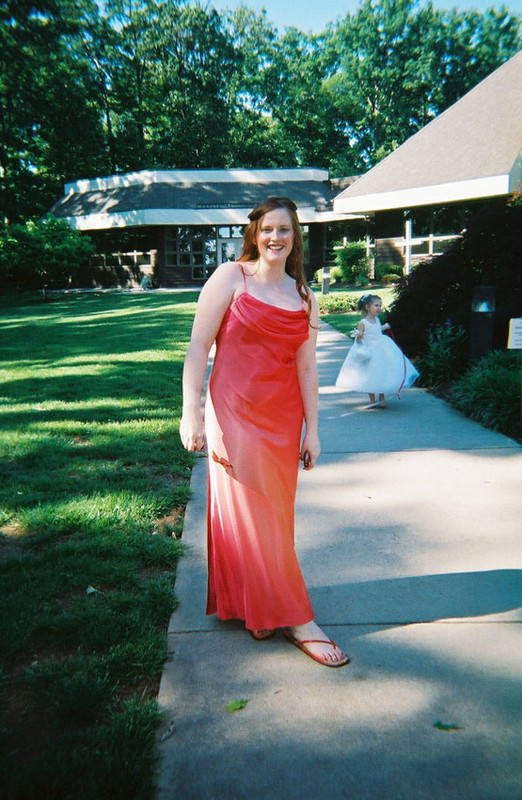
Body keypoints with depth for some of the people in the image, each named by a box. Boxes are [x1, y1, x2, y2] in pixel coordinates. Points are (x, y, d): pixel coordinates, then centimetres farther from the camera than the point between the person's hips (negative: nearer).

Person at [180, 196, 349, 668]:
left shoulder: (303, 297, 10)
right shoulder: (231, 277, -3)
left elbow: (306, 368, 9)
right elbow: (198, 346, -7)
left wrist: (312, 430, 6)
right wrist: (191, 411, -14)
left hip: (283, 419, 5)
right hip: (235, 413, -4)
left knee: (276, 512, 11)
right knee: (253, 514, 0)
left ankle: (260, 609, 31)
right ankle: (295, 619, 11)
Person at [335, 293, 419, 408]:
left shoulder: (377, 319, 4)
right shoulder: (363, 323, -15)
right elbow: (358, 340, -14)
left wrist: (385, 327, 41)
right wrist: (359, 336, -36)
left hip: (381, 349, 6)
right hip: (369, 353, -5)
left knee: (382, 374, 7)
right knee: (370, 376, 4)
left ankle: (382, 398, 22)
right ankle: (372, 400, 18)